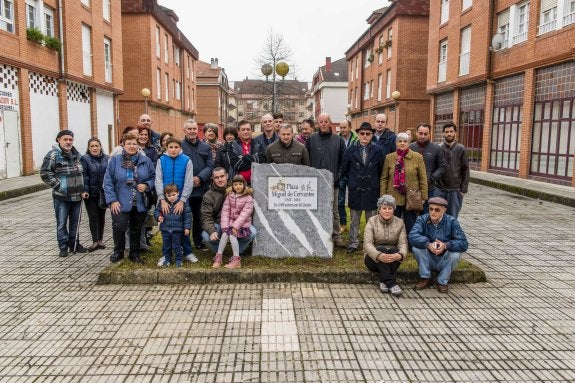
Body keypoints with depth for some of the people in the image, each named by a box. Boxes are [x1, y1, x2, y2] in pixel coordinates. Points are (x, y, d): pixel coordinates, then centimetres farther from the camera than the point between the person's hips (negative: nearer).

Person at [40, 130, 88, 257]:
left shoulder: (77, 154, 11)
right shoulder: (53, 154, -10)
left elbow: (82, 171, 22)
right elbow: (45, 173, -13)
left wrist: (81, 188, 12)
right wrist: (58, 185, -16)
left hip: (77, 195, 6)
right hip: (61, 196, -6)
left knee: (75, 222, 14)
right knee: (61, 223, 3)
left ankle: (74, 244, 26)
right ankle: (63, 246, 14)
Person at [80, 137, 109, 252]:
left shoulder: (107, 158, 4)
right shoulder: (85, 159, -4)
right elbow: (84, 176, -9)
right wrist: (85, 191, -16)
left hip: (103, 193, 3)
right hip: (90, 193, -3)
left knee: (101, 216, 11)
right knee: (93, 216, 0)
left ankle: (100, 240, 22)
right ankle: (95, 241, 7)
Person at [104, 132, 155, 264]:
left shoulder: (145, 161, 4)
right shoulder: (115, 160, -1)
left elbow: (153, 177, 11)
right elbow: (108, 181, -3)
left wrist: (146, 185, -10)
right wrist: (112, 200, -10)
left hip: (140, 204, 2)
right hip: (120, 203, -2)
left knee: (136, 230, 11)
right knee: (119, 227, -13)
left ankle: (134, 253, 27)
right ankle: (118, 252, 11)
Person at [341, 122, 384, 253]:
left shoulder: (377, 151, 0)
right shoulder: (350, 150, 1)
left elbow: (381, 169, 8)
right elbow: (344, 169, 8)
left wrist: (374, 182, 9)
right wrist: (352, 180, 10)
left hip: (372, 190, 0)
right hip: (355, 190, 0)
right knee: (354, 220, 9)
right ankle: (353, 242, 18)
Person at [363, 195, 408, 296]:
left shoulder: (399, 223, 1)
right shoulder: (372, 221, -5)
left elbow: (403, 243, -10)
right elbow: (367, 243, -17)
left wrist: (400, 255, -35)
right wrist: (379, 255, -36)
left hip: (392, 260, 1)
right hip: (374, 258, -1)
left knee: (394, 250, -30)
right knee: (381, 249, -32)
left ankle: (384, 281, -27)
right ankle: (391, 283, -35)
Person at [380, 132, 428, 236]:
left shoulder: (417, 157, 0)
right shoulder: (389, 157, 3)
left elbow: (423, 178, 1)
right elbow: (384, 178, 4)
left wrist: (423, 196, -2)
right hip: (393, 198, 1)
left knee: (410, 226, 7)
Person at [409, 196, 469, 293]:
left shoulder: (451, 221, -11)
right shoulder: (422, 219, -11)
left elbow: (464, 244, -21)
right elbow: (412, 236, -29)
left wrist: (446, 245, -39)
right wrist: (428, 245, -46)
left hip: (444, 262, 0)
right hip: (428, 260, 1)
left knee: (455, 254, -29)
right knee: (416, 247, -26)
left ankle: (443, 282, -5)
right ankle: (425, 278, -6)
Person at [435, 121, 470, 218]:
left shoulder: (461, 149, 0)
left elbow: (465, 170, 1)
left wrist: (463, 189, -3)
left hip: (455, 190, 0)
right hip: (439, 189, 1)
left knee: (452, 217, 7)